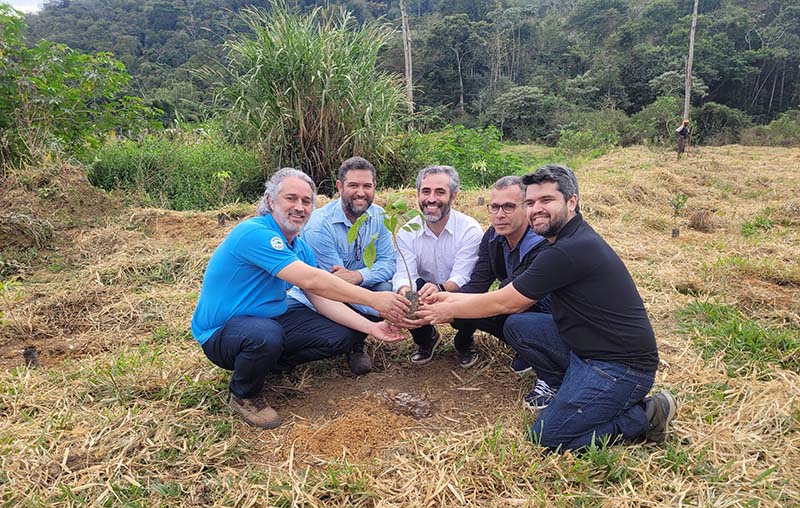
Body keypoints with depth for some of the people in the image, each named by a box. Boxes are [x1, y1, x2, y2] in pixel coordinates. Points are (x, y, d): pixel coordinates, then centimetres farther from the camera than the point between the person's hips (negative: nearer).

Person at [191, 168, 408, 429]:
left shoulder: (301, 248, 2)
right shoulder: (254, 233, -26)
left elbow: (322, 300, -2)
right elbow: (311, 281, -33)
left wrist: (371, 327, -14)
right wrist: (373, 299, -31)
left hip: (273, 319, 8)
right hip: (221, 330, -7)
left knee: (342, 336, -3)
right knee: (266, 336, -40)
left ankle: (266, 362, 12)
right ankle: (243, 395, -6)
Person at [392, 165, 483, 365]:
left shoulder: (470, 230, -20)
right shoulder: (407, 232, -11)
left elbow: (461, 278, -28)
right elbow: (404, 274, -22)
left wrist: (440, 288, -52)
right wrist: (404, 289, -48)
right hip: (423, 294, 3)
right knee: (402, 294, -27)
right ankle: (426, 340, 5)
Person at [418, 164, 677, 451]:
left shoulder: (572, 250, -24)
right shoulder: (571, 241, 9)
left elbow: (504, 303, -15)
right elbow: (514, 302, 10)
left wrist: (449, 311, -1)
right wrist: (453, 299, 7)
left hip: (623, 367, -9)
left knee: (547, 437, -10)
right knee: (517, 326, 2)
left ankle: (644, 416, 1)